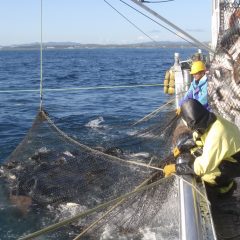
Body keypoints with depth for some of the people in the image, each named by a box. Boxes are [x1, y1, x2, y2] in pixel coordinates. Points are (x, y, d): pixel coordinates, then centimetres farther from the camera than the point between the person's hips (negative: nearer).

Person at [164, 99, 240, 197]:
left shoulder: (216, 136, -37)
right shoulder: (209, 120, -13)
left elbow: (202, 166, -33)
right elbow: (197, 136, 8)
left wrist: (175, 168, -26)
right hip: (231, 153, 8)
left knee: (207, 174, -24)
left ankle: (227, 185, 5)